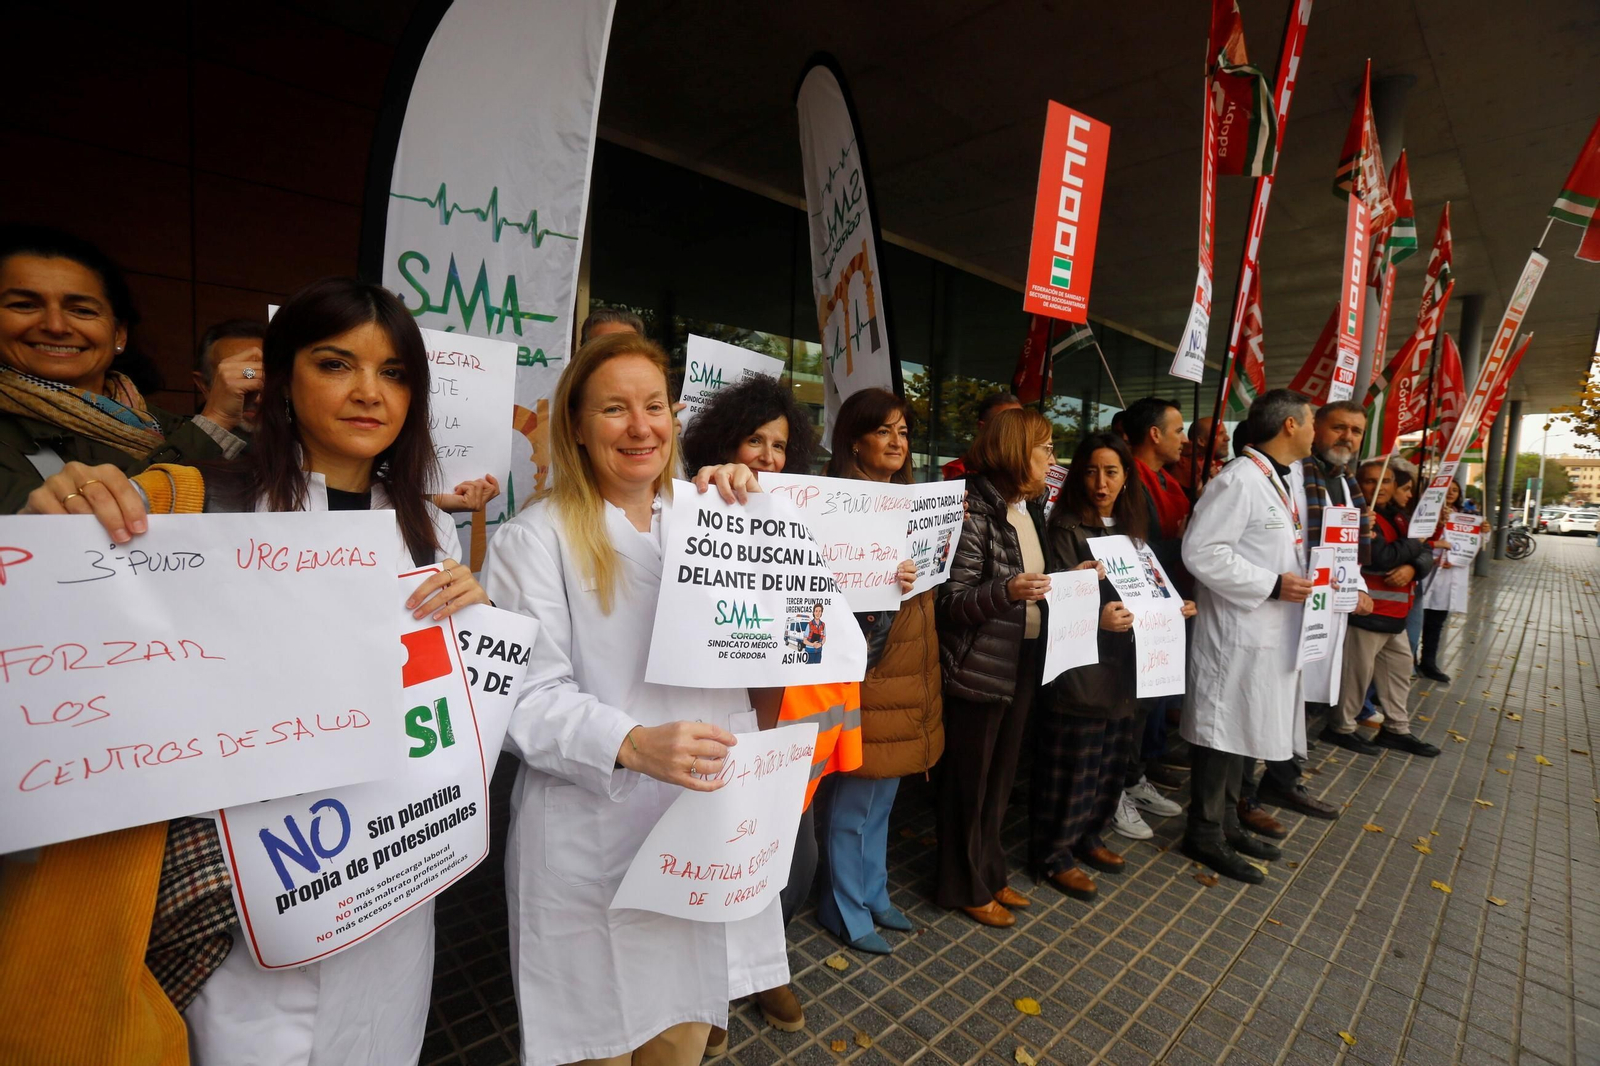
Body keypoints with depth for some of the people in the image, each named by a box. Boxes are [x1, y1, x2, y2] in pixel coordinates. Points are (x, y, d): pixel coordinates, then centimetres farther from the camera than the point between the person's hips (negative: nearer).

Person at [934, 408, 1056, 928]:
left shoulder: (1031, 509, 10)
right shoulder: (974, 511, -17)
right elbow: (952, 601, -19)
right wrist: (1006, 591, -32)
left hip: (1025, 660, 8)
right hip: (979, 666, -8)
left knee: (1002, 774, 19)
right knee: (969, 779, 8)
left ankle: (991, 873, 37)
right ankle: (965, 886, 27)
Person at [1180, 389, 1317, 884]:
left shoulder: (1291, 477, 14)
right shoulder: (1239, 479, -17)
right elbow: (1201, 551, -23)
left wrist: (1301, 580, 10)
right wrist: (1272, 585, -20)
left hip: (1275, 630, 10)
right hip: (1237, 630, -9)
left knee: (1245, 730, 17)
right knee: (1222, 731, 1)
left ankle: (1226, 823, 31)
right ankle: (1204, 835, 15)